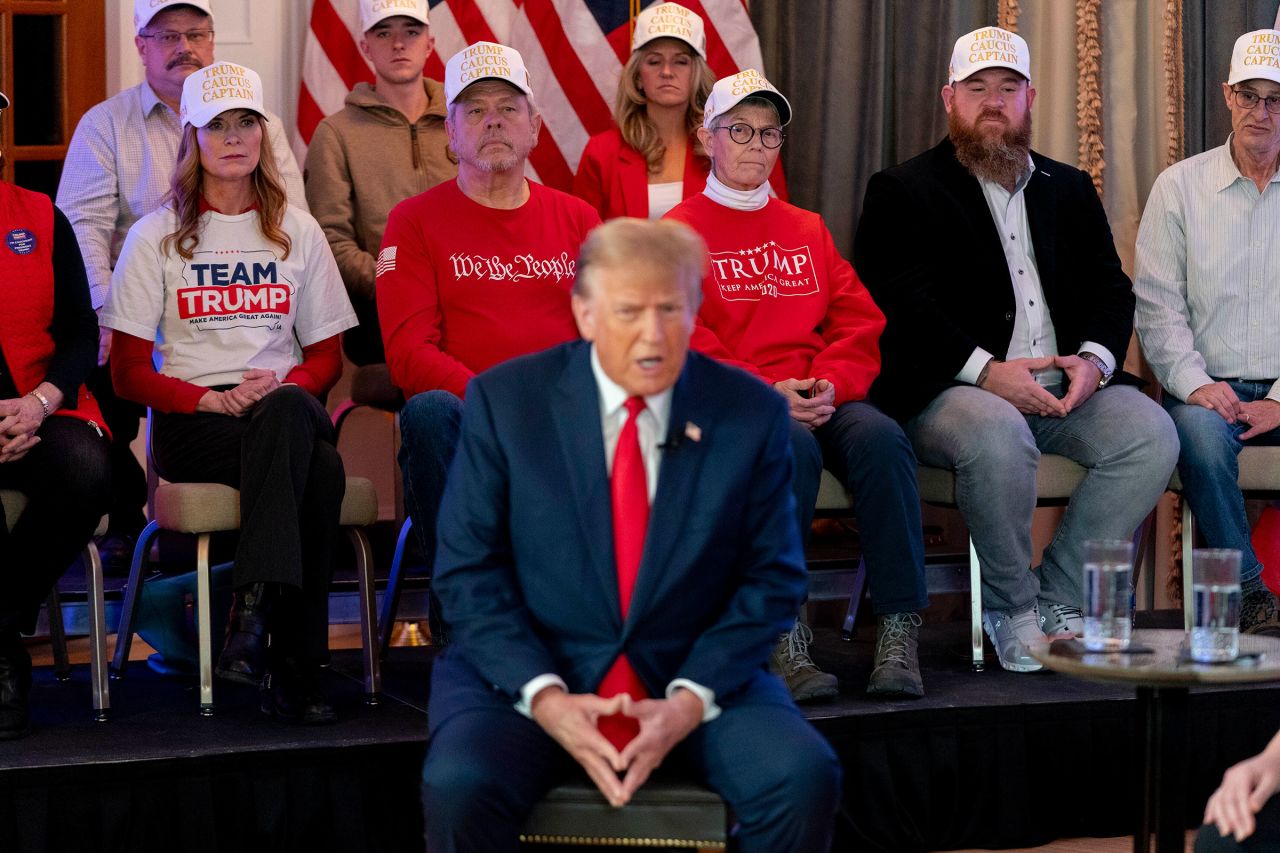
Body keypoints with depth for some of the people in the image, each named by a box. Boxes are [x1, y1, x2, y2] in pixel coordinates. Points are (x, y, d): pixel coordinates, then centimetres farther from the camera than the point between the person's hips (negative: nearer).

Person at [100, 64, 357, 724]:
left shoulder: (298, 233, 17)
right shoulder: (157, 237, 9)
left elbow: (327, 357, 16)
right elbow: (129, 373, 4)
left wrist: (283, 387, -8)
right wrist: (209, 400, -14)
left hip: (287, 407, 2)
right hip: (189, 422, -2)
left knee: (288, 412, -39)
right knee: (318, 470, -36)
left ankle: (254, 616, -44)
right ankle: (295, 665, -39)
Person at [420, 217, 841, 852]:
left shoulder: (751, 413, -2)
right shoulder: (504, 399, -4)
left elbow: (772, 578, 0)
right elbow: (468, 570, -4)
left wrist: (692, 698, -14)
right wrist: (543, 695, -18)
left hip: (698, 678, 1)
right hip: (528, 669, -1)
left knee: (805, 780, -24)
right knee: (460, 788, -30)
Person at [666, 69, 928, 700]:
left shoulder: (807, 230, 26)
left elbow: (859, 321, 14)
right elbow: (682, 340, -3)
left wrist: (831, 383, -8)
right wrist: (762, 390, -17)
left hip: (821, 398, 4)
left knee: (881, 439, -30)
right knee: (792, 449, -37)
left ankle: (899, 630, -31)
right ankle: (785, 638, -35)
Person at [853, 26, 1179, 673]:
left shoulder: (1069, 188, 22)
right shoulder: (902, 191, 6)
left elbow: (1110, 286, 15)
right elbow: (898, 304, -8)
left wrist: (1095, 359, -8)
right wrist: (985, 371, -20)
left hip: (1066, 387, 5)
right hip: (944, 394, -5)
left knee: (1151, 432, -21)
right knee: (998, 433, -38)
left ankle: (1057, 599, -11)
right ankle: (1014, 608, -16)